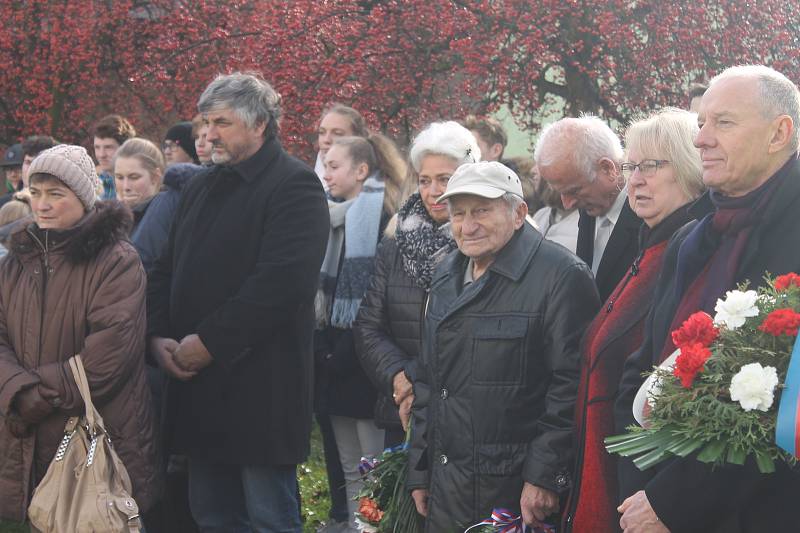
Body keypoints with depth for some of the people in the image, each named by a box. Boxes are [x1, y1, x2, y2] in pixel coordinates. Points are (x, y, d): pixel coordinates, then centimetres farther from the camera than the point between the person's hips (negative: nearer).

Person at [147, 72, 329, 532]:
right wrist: (158, 335, 2)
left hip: (260, 387, -8)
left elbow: (282, 282, -20)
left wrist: (209, 343, -18)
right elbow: (166, 271, 20)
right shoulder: (203, 187, 18)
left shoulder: (295, 185, -8)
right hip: (198, 381, 8)